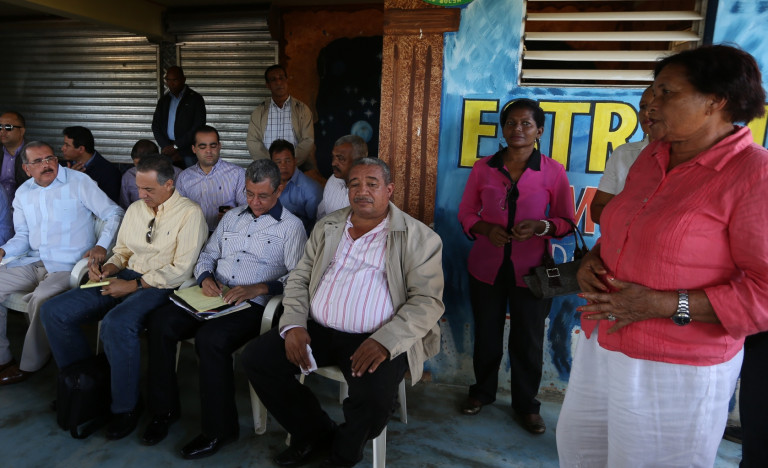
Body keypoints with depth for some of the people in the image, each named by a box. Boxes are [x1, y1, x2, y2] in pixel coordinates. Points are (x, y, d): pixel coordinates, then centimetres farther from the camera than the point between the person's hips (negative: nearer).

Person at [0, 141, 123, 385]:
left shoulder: (79, 182, -4)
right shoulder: (22, 193, 14)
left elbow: (114, 214, -6)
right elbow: (22, 235, 19)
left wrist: (102, 245, -18)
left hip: (68, 265, -6)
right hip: (33, 262, 6)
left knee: (40, 299, -30)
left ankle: (30, 364, -8)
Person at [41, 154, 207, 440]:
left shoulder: (189, 213, -9)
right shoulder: (135, 209, 15)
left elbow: (181, 270, -15)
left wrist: (133, 285, -17)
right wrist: (108, 268, 0)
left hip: (161, 286, -7)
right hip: (126, 278, 8)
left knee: (116, 323, -35)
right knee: (54, 312, -7)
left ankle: (126, 406, -12)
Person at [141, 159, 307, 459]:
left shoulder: (291, 226, 1)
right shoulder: (232, 217, 21)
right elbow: (207, 254, 23)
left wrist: (258, 288, -20)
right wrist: (205, 276, 1)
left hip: (253, 305, -6)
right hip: (214, 297, 6)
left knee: (210, 338, -32)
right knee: (160, 322, -16)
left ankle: (219, 429, -12)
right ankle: (164, 409, 1)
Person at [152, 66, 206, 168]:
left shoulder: (195, 98, 1)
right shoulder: (163, 100, 16)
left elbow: (198, 128, -8)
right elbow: (155, 126, 13)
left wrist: (175, 146, -10)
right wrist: (167, 147, -4)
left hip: (189, 153, -4)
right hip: (168, 152, 4)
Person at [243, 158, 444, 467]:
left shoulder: (419, 238, -3)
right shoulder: (327, 227, 13)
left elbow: (427, 301, -10)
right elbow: (299, 278, 13)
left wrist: (385, 341, -25)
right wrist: (294, 325, -5)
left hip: (377, 340, -4)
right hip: (318, 330, 5)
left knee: (374, 395, -31)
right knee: (256, 358, -8)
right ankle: (314, 433, 13)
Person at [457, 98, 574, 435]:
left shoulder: (553, 171, -3)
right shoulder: (483, 168, 2)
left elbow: (567, 221, 2)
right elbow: (466, 212, 7)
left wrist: (541, 226, -18)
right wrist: (485, 228, -13)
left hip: (530, 269, -1)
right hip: (487, 266, 1)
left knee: (528, 340, 8)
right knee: (486, 334, 13)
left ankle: (526, 404, 30)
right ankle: (482, 391, 37)